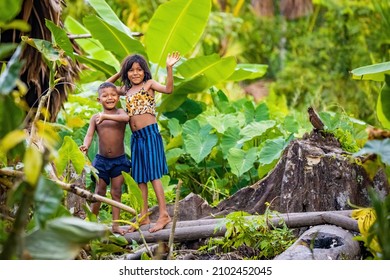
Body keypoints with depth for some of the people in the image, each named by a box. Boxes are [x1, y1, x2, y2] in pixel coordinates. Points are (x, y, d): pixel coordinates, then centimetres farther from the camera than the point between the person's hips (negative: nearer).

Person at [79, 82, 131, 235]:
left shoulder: (119, 112, -2)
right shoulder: (95, 118, 2)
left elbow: (126, 118, -26)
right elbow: (89, 134, -7)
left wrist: (106, 116, -35)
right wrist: (86, 145, -29)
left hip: (119, 159, -1)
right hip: (101, 159, 1)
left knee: (117, 192, 4)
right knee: (99, 191, 5)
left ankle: (115, 224, 8)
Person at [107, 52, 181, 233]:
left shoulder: (149, 84, -1)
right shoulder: (126, 90, 17)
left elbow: (168, 89, -19)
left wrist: (169, 68, -31)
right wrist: (119, 74, 19)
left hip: (150, 133, -7)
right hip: (136, 137, 7)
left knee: (153, 174, -10)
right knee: (139, 177, 9)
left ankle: (164, 214, -9)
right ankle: (144, 216, 15)